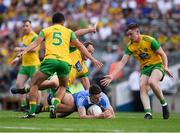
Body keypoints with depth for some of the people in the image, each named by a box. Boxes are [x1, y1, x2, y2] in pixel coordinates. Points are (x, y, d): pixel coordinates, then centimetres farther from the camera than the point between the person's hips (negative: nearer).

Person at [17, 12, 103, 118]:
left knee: (34, 84, 12)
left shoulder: (45, 31, 21)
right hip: (65, 62, 1)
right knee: (63, 87, 25)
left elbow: (36, 42, 4)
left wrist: (25, 51, -8)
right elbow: (80, 46, 18)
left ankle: (32, 111, -3)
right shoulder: (69, 32, 24)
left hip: (50, 60, -1)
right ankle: (55, 105, -2)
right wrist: (92, 59, 19)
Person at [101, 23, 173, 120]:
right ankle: (148, 112, -27)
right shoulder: (130, 46, -2)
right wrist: (112, 76, -16)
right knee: (142, 86, -21)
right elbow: (122, 62, -6)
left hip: (157, 65, -5)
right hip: (145, 68, 5)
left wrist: (166, 67, -22)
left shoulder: (149, 40, -15)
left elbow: (162, 54, -7)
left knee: (151, 82, -32)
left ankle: (164, 104, -12)